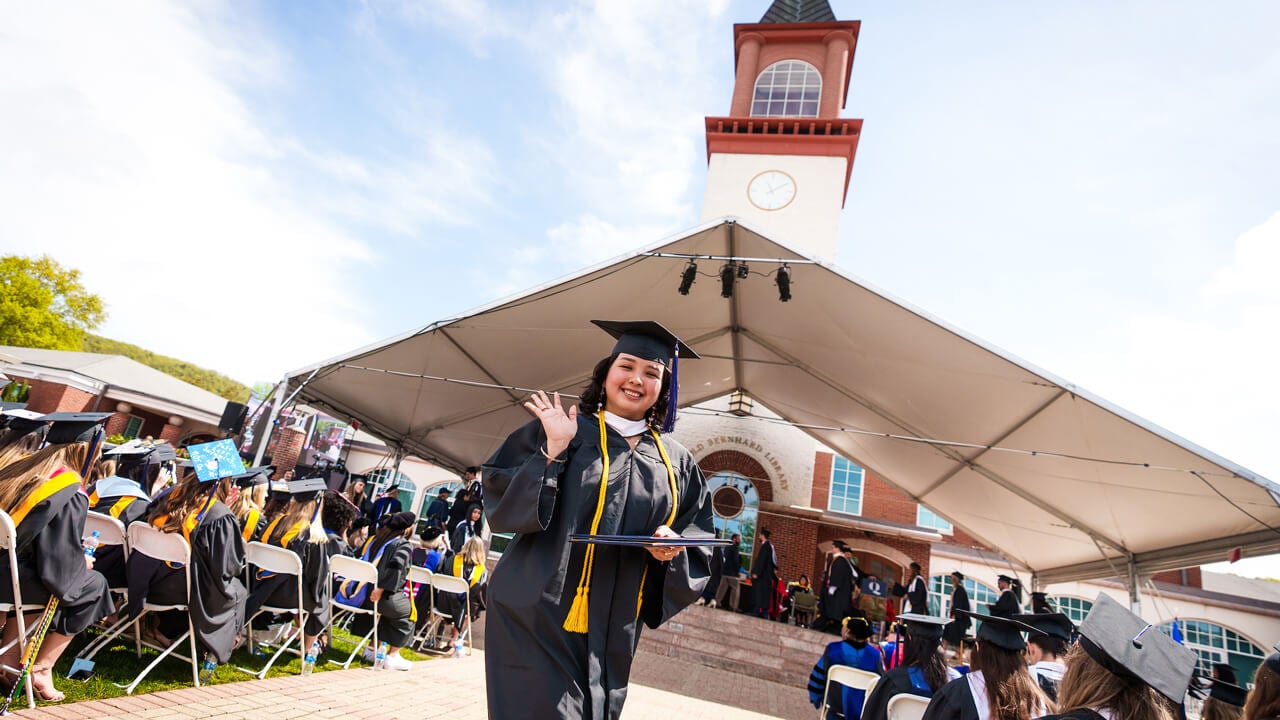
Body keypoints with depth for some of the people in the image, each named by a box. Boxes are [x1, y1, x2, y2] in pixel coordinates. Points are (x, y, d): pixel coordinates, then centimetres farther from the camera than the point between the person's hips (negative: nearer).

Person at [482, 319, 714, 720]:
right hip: (540, 616, -4)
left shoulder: (676, 461, 7)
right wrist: (552, 452, -19)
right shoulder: (560, 430, -3)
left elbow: (699, 539, 9)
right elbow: (500, 500, -8)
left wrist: (674, 545, -11)